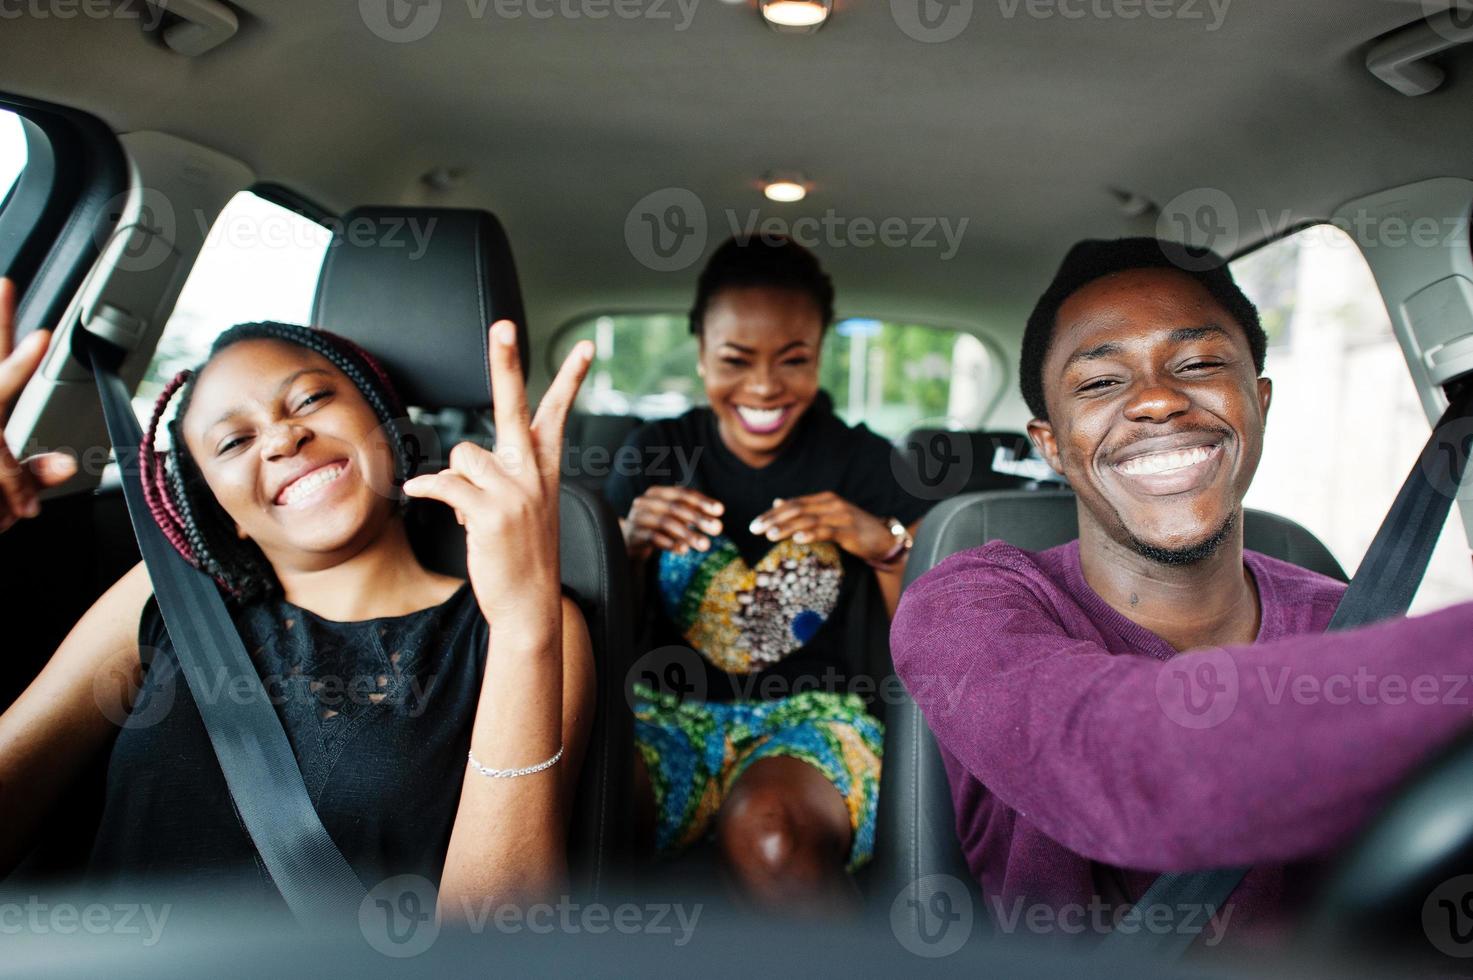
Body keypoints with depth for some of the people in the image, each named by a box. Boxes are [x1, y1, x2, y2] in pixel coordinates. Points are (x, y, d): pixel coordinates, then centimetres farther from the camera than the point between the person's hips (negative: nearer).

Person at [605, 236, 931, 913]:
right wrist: (632, 543, -12)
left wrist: (885, 545, -15)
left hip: (815, 713, -1)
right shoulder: (654, 454, 7)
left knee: (766, 829, -36)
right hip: (672, 711, 1)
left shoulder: (864, 463, 3)